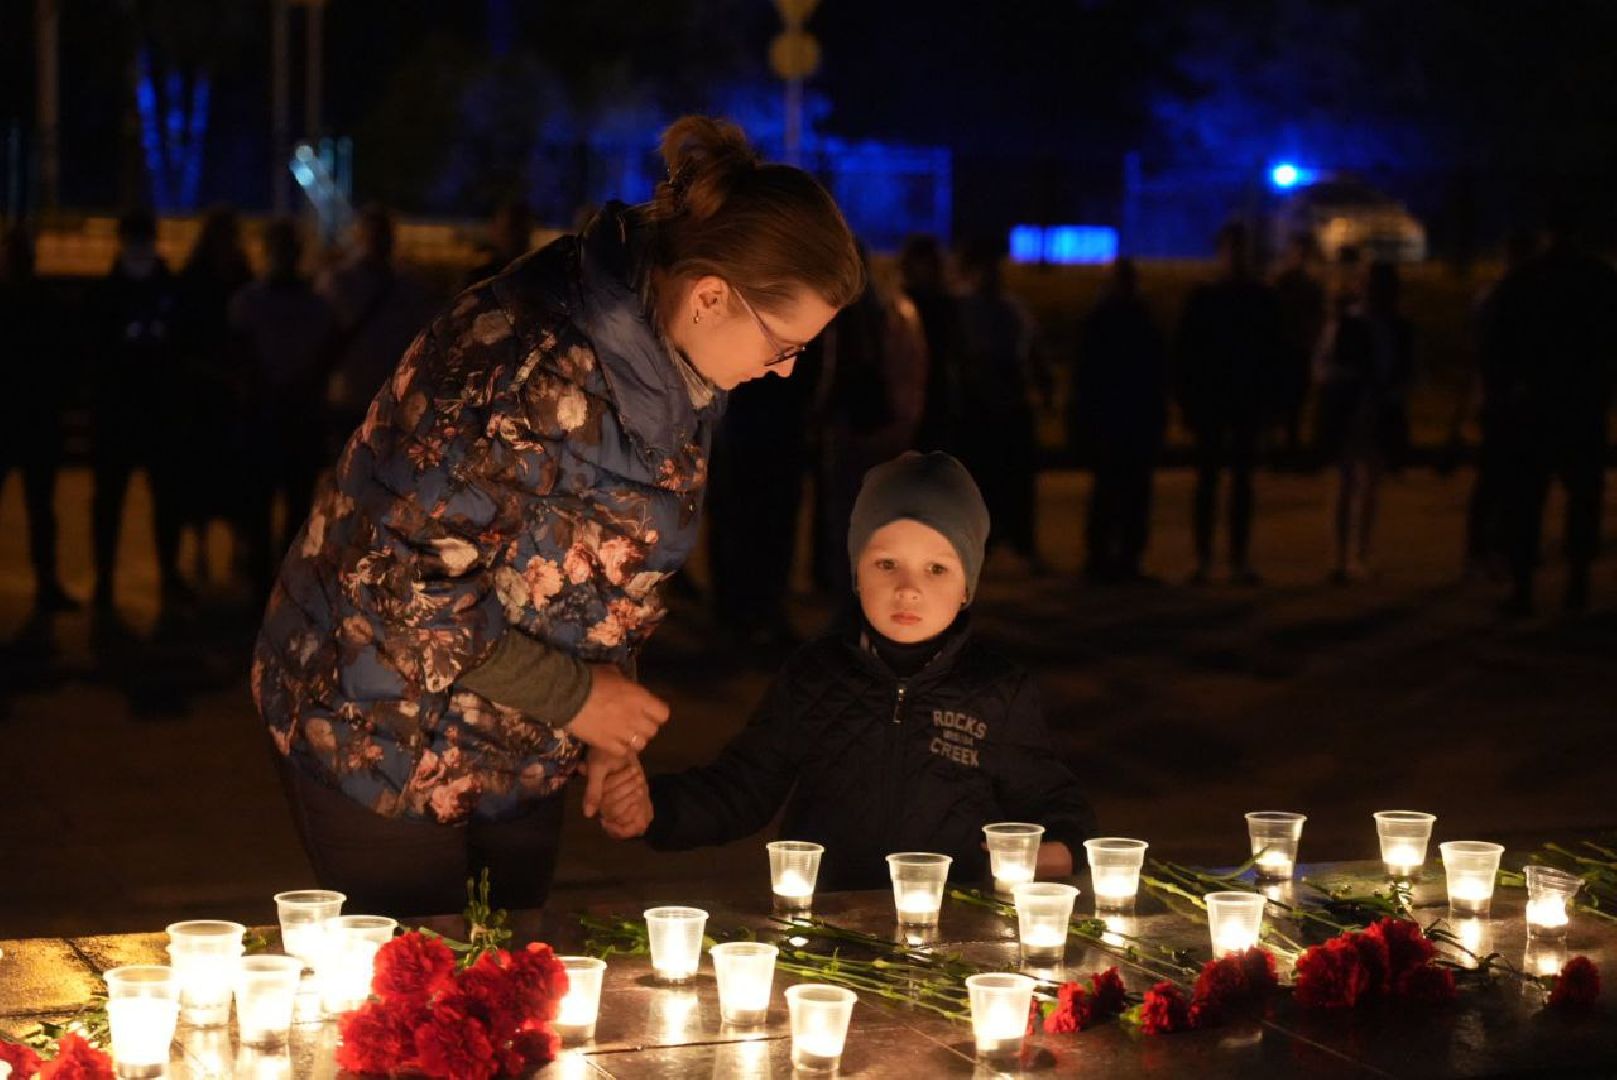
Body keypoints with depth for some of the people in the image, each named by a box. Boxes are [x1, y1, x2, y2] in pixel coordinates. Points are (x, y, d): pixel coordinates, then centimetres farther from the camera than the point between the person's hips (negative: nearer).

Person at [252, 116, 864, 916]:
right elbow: (403, 587, -29)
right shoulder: (538, 377, -31)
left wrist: (606, 722, 1)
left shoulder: (671, 368, -2)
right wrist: (572, 696, -21)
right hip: (386, 746, -8)